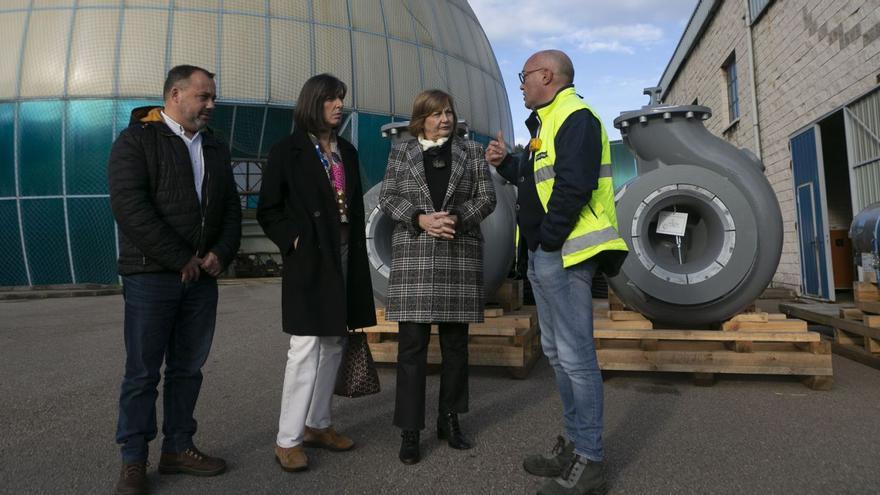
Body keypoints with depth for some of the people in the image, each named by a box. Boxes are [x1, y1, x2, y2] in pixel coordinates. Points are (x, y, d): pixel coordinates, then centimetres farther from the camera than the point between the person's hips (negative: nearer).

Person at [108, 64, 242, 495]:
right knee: (143, 372, 2)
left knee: (188, 368, 11)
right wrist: (180, 259, -16)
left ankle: (178, 448, 24)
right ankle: (133, 460, 17)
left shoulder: (215, 148, 15)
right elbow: (129, 206, -14)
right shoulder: (136, 141, -3)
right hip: (151, 277, -5)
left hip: (202, 278, 6)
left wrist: (221, 254, -4)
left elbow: (231, 208, 13)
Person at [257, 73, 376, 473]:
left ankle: (318, 425, 23)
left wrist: (358, 256, 8)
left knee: (334, 344, 10)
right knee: (306, 348, -7)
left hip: (345, 260, 6)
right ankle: (287, 439, 4)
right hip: (309, 261, -6)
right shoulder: (287, 151, -1)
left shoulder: (347, 152, 13)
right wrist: (292, 241, -13)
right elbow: (268, 210, -1)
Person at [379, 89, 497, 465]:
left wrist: (457, 219, -12)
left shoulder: (471, 151, 11)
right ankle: (409, 431, 5)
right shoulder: (400, 152, 11)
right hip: (414, 258, -1)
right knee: (412, 344, -3)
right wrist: (420, 219, -13)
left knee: (455, 343, 7)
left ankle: (450, 420, 21)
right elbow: (387, 198, 4)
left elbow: (487, 198, 5)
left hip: (460, 257, 1)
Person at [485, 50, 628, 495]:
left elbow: (574, 186, -21)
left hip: (563, 254, -11)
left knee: (575, 356, -5)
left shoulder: (575, 117, -9)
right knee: (557, 352, 15)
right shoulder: (547, 123, 22)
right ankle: (574, 446, 27)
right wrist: (506, 163, 12)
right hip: (543, 256, 11)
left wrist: (548, 241, -18)